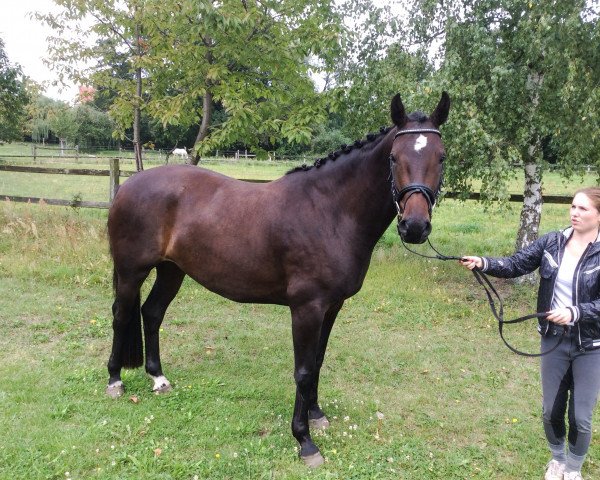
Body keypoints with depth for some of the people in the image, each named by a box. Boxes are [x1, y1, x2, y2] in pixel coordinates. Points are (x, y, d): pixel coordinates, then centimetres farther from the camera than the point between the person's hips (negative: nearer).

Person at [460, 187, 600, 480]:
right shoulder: (551, 243, -3)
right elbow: (515, 265, -9)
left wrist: (574, 312, -33)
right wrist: (483, 263, -25)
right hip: (554, 339, 3)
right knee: (551, 410, 16)